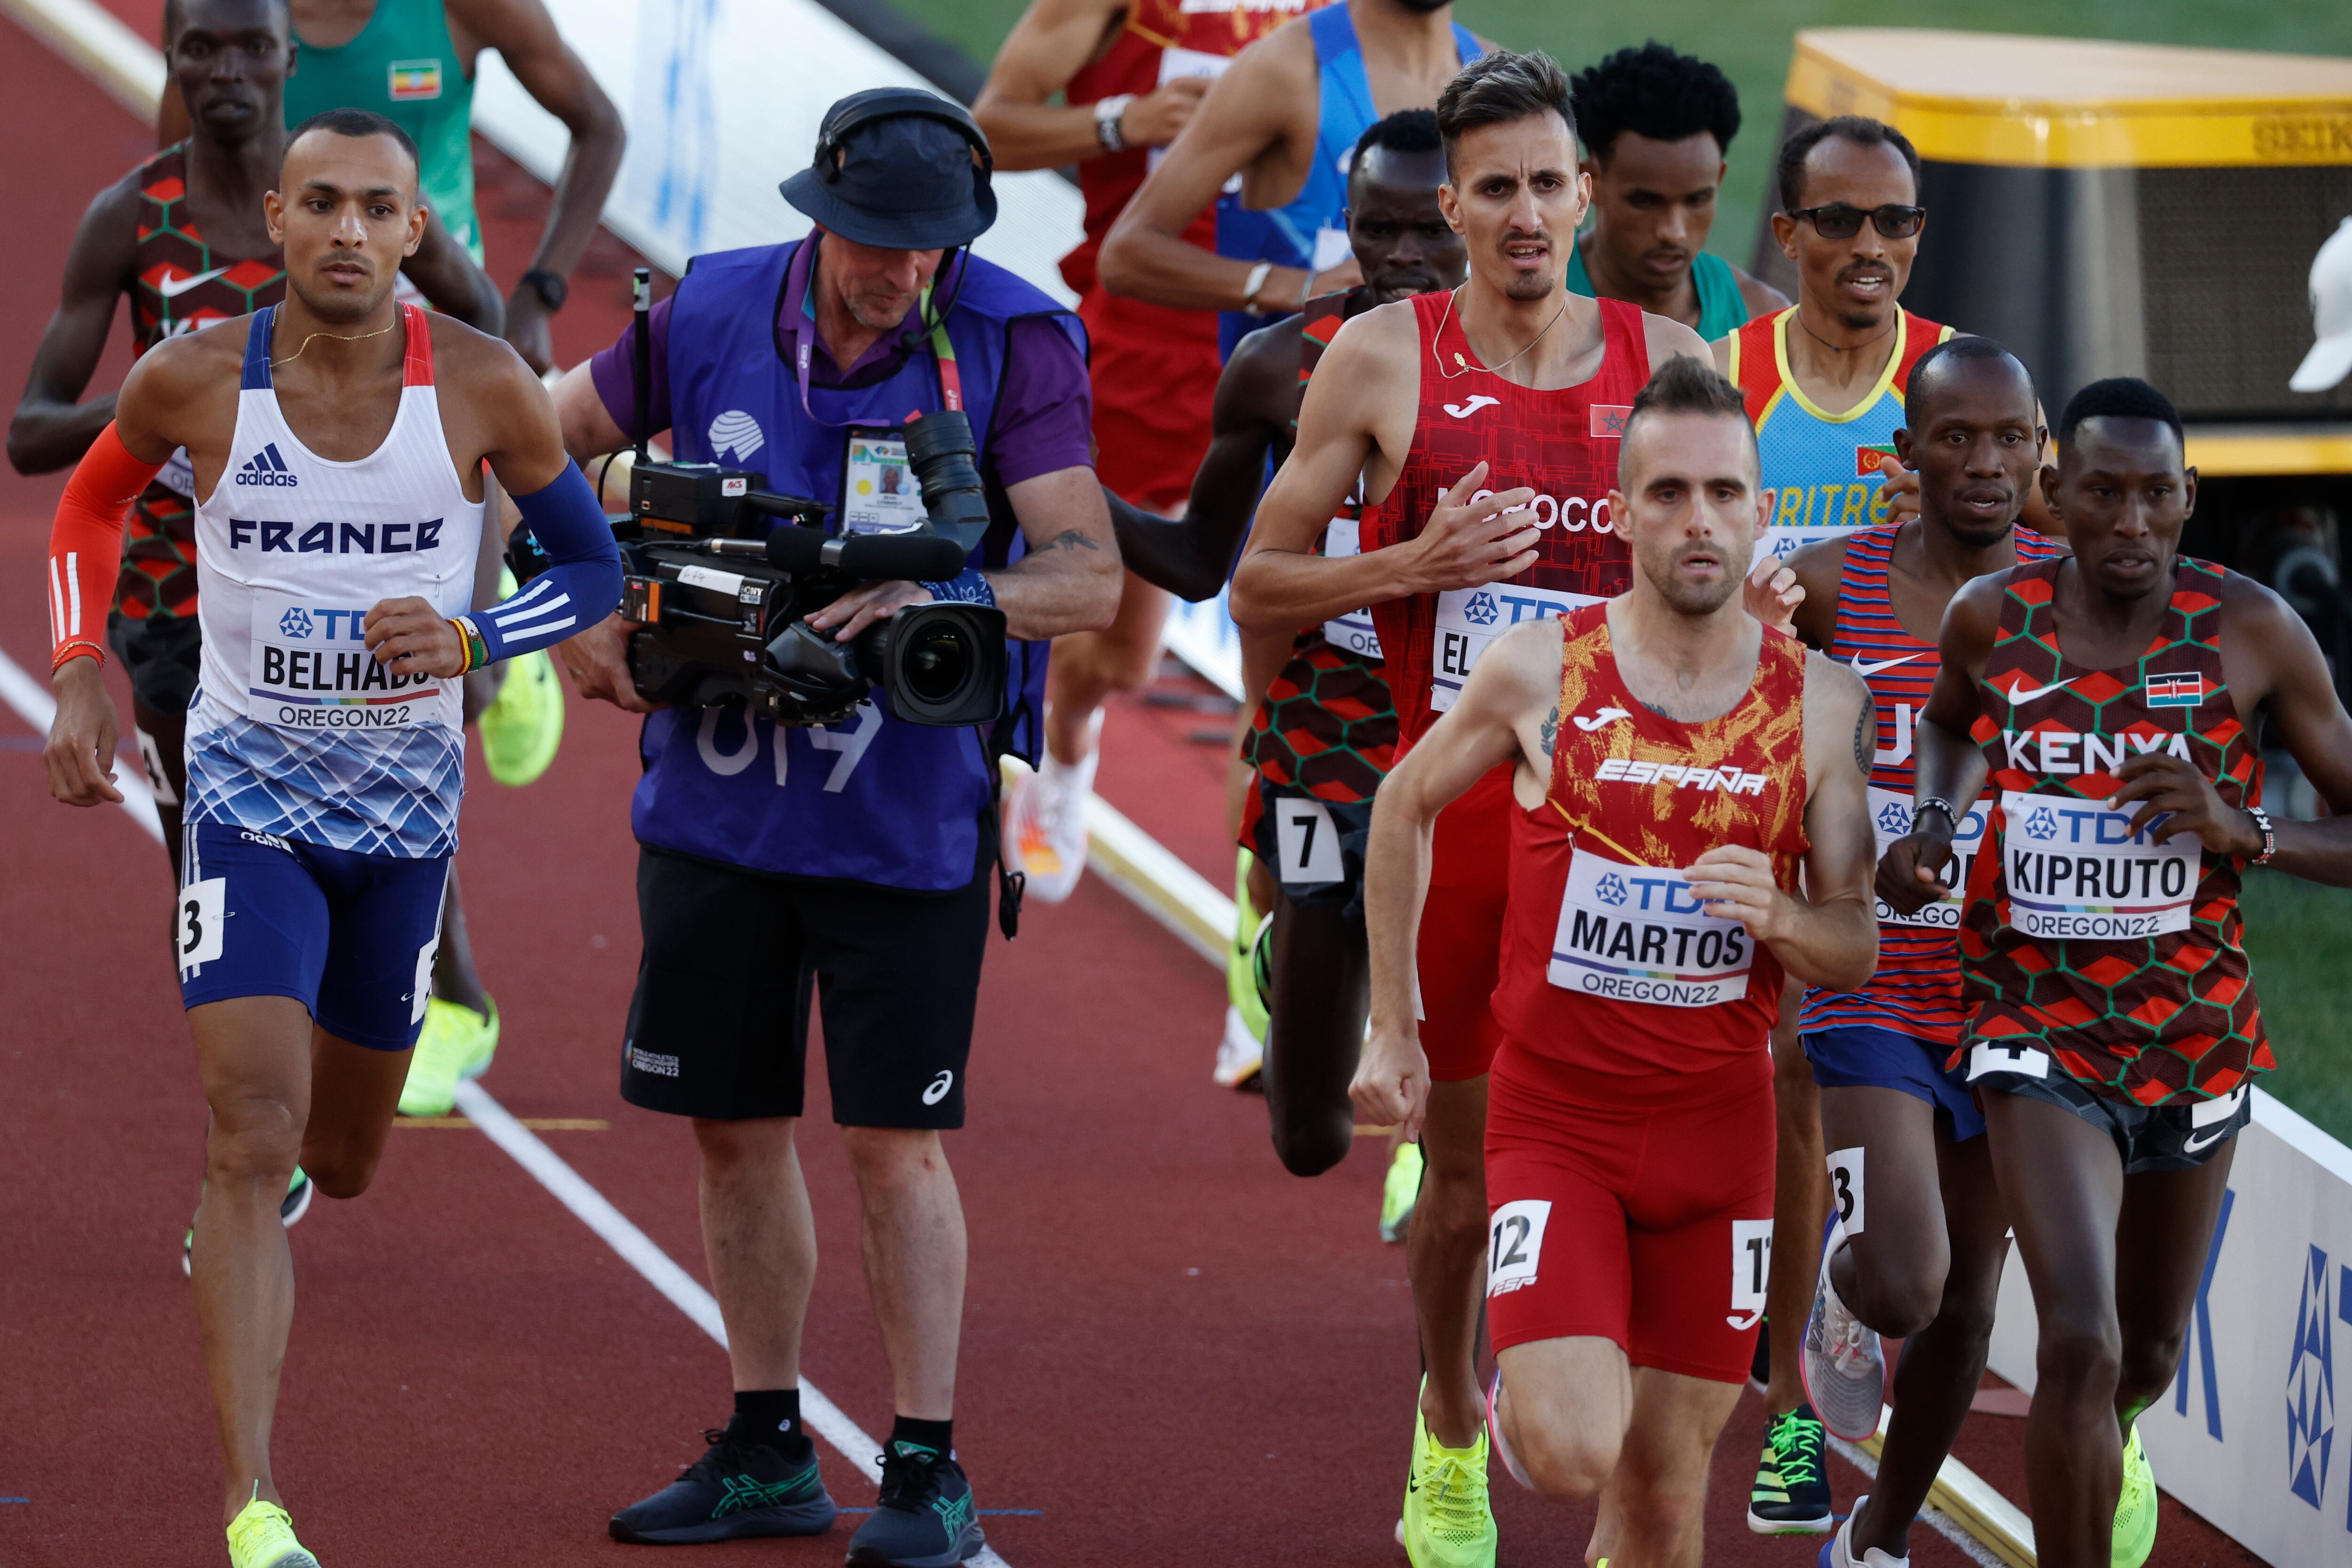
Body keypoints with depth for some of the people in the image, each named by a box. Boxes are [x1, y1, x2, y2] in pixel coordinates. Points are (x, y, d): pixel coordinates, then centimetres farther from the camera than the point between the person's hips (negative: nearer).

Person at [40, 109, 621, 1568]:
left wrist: (464, 640, -19)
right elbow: (92, 503, 10)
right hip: (248, 800, -2)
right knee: (254, 1145, -18)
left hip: (406, 805, 2)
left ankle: (256, 1174, 59)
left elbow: (593, 568, 0)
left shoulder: (485, 389, -12)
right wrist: (80, 677, -3)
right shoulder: (197, 379, -11)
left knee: (341, 1159, 19)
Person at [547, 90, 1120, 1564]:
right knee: (737, 1123, 11)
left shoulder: (1014, 343, -12)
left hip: (905, 810, -4)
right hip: (716, 793, 4)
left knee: (896, 1140, -3)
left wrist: (948, 600, -35)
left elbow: (1092, 577, -17)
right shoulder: (712, 316, -3)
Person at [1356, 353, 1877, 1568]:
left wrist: (1777, 918, -20)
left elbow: (1860, 950, 3)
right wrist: (1393, 1029, 12)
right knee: (1572, 1457, -21)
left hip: (1717, 1125, 2)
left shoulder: (1822, 705, -2)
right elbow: (1406, 806, 11)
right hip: (1553, 1116, -2)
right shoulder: (1538, 672, -7)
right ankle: (1525, 1393, 12)